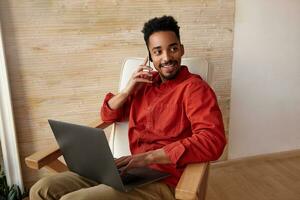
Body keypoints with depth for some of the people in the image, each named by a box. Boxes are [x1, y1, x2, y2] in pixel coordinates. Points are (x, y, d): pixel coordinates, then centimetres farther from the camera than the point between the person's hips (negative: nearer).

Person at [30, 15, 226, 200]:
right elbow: (108, 116, 18)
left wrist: (148, 157, -26)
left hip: (162, 181, -6)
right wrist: (127, 91, -3)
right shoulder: (146, 81, 13)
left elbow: (213, 141, -23)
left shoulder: (194, 87, -8)